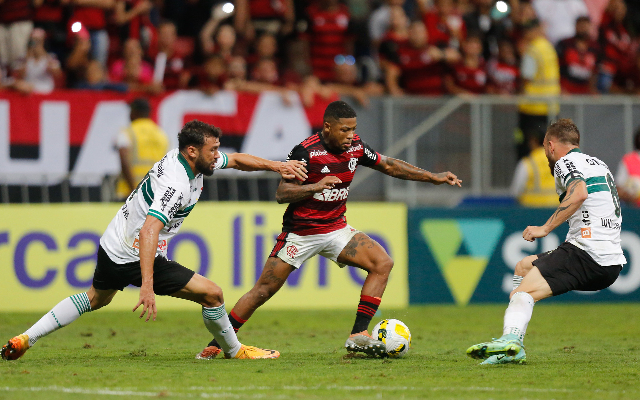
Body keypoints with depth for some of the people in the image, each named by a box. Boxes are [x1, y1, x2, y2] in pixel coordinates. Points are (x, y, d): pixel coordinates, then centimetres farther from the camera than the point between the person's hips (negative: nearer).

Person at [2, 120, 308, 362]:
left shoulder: (188, 158, -2)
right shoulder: (176, 185, -30)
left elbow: (236, 160, 16)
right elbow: (148, 232, -40)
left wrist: (277, 166, 6)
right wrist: (147, 286, -48)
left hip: (113, 245, 10)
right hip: (134, 255, -10)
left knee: (96, 299, 31)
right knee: (211, 294, -8)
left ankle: (25, 339, 29)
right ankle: (234, 351, 13)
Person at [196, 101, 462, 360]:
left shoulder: (355, 147, -2)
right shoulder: (306, 151, -20)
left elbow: (389, 165, 13)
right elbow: (281, 194, -21)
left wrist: (434, 177, 12)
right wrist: (316, 186, -35)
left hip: (336, 229, 6)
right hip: (300, 233, -6)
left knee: (382, 263, -12)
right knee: (264, 290, -7)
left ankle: (358, 335, -12)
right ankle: (216, 344, 4)